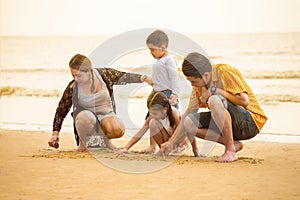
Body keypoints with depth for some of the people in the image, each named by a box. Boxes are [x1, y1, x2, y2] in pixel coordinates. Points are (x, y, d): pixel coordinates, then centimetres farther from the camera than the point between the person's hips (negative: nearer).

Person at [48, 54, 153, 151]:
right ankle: (83, 142, -8)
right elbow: (61, 111, -4)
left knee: (118, 130, -33)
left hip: (106, 115, 1)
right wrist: (55, 133, -8)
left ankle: (104, 138, 4)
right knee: (86, 117, -40)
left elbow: (125, 77, 1)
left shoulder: (104, 74, -13)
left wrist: (143, 78, -9)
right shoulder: (73, 88, -15)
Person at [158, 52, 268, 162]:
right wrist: (171, 142, 6)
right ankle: (234, 144, -5)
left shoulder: (225, 71, -16)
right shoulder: (199, 85, 5)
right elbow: (188, 114, 11)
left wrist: (215, 91, -21)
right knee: (189, 122, -8)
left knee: (215, 100, -33)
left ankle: (231, 150, -24)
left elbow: (245, 101, -24)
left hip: (250, 123, -8)